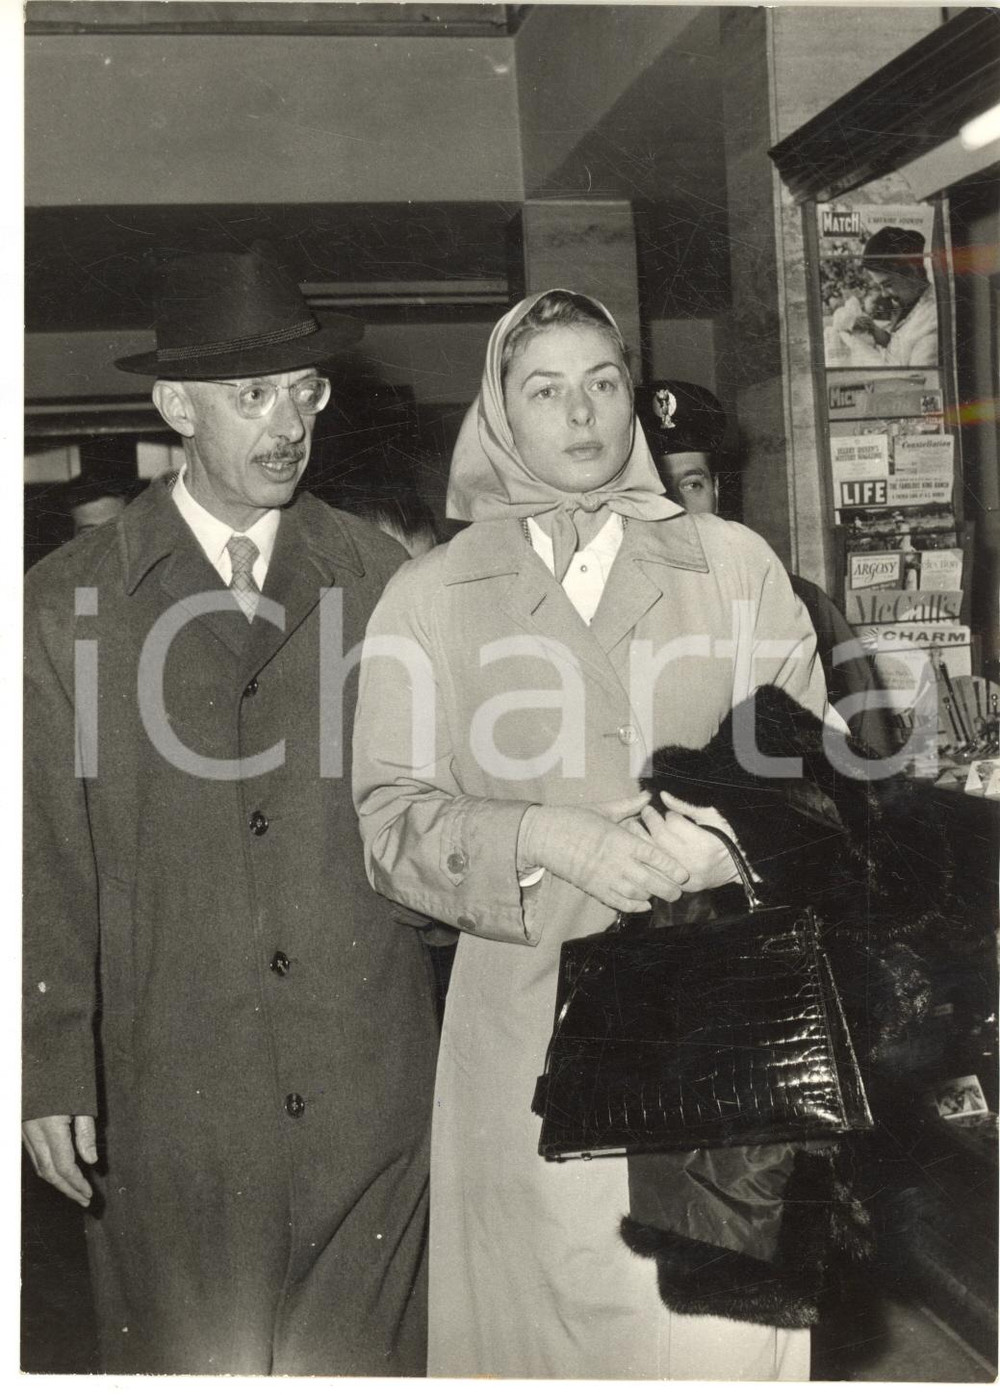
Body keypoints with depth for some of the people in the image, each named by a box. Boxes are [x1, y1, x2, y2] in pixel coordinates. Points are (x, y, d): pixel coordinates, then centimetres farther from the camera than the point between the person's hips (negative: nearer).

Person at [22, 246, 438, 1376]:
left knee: (367, 1360, 12)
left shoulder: (378, 575, 4)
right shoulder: (67, 601, 0)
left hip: (371, 1079, 1)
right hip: (173, 1089, -1)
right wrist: (52, 1069, -2)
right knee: (191, 1362, 13)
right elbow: (49, 861, -1)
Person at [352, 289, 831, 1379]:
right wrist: (547, 840, -17)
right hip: (527, 1023, 0)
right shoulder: (427, 597, 5)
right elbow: (391, 823, -1)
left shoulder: (735, 563, 9)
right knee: (548, 1323, 7)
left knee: (726, 1324, 5)